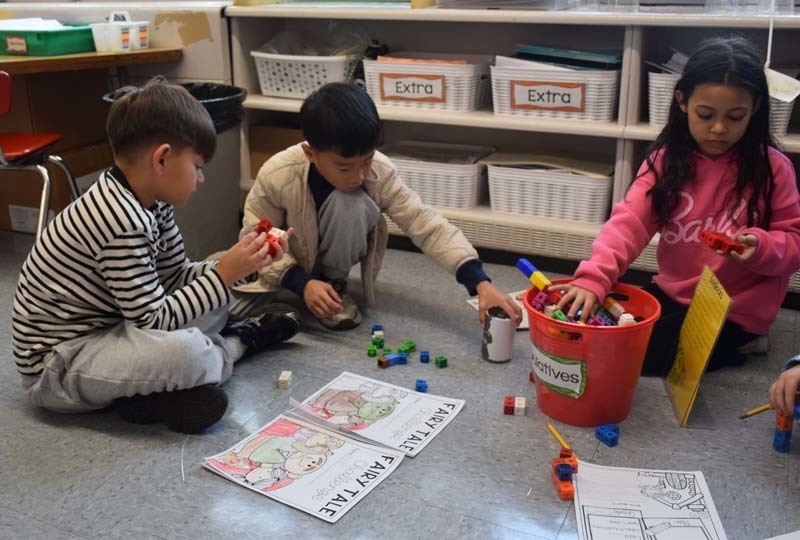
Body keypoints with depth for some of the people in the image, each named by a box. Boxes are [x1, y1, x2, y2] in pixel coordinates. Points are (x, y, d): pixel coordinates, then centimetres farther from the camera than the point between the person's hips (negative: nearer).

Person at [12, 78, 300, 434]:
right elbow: (153, 321, -25)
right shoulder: (122, 223, -30)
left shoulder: (150, 203, -1)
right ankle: (238, 343, -1)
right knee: (183, 351, -34)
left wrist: (241, 264, -5)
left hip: (102, 330, 10)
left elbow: (175, 276, 6)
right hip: (54, 368, -10)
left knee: (213, 306, 12)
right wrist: (224, 275, -20)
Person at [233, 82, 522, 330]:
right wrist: (301, 282, -32)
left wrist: (480, 282, -43)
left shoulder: (379, 172, -28)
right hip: (286, 262, 0)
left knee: (351, 204, -34)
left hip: (331, 256, 1)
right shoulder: (277, 175, -31)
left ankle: (333, 281, -7)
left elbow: (428, 225, -31)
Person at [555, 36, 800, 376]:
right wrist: (594, 277, -37)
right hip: (674, 293, 4)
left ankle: (729, 347, 8)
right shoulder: (666, 160, -7)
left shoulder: (771, 167, -13)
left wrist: (761, 247, -29)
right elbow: (630, 220, -20)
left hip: (736, 308, -4)